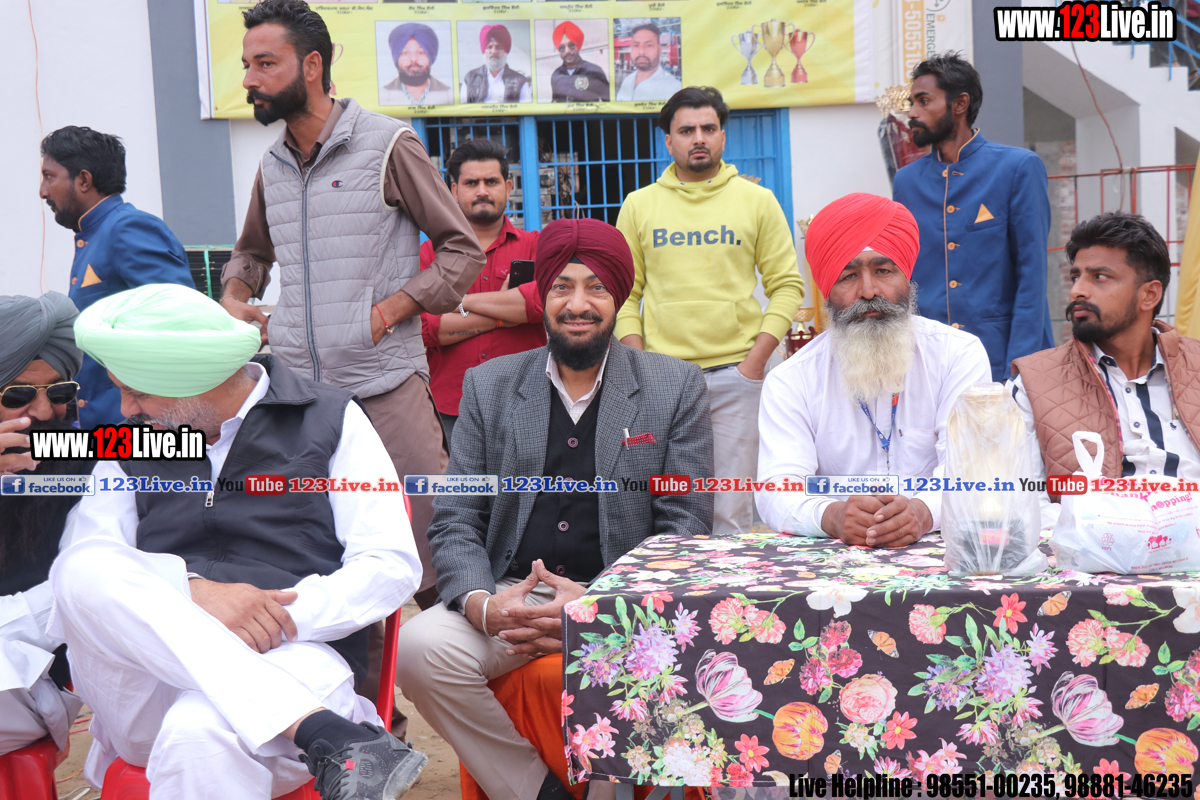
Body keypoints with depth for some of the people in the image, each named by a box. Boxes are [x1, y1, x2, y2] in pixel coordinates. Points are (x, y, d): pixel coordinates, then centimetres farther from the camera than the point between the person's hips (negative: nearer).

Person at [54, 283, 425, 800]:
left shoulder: (329, 420, 8)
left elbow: (393, 565, 0)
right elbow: (83, 558, 2)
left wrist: (283, 615, -15)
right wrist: (194, 591, -16)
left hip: (288, 657, -5)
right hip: (150, 682, 6)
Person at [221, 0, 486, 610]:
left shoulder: (387, 145, -1)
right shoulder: (271, 167, 15)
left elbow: (463, 248, -1)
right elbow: (251, 252, 32)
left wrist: (390, 310, -10)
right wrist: (233, 297, 11)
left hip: (385, 384, -5)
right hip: (295, 385, 5)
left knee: (430, 537, -4)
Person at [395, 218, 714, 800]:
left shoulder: (676, 387, 6)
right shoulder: (488, 386, 11)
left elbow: (686, 526, 1)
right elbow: (455, 520, 8)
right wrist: (481, 603, -14)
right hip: (510, 597, 2)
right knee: (420, 647, -24)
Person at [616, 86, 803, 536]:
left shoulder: (757, 201, 7)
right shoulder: (639, 205, 9)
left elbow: (787, 285, 6)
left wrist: (756, 360, -4)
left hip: (737, 375, -1)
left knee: (733, 510, -1)